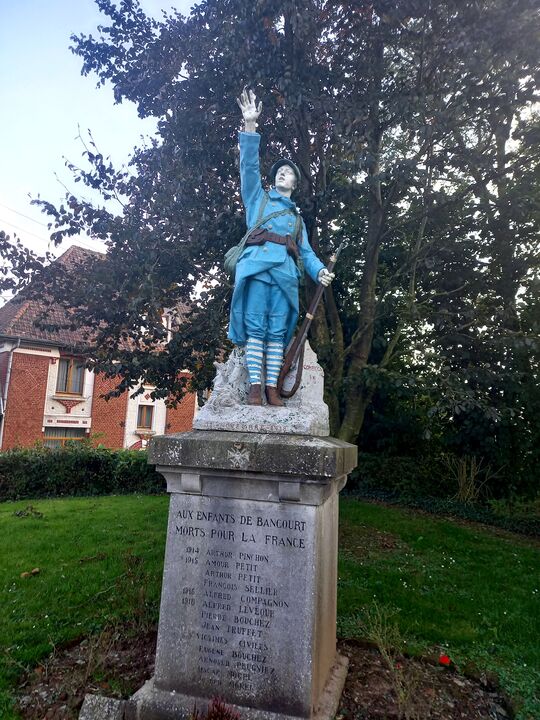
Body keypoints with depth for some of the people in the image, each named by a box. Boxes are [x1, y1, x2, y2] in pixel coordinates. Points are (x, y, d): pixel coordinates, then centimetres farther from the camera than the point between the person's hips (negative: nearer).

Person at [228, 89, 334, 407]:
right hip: (258, 264, -3)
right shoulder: (258, 198, 25)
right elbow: (249, 166, 10)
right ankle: (255, 387, -14)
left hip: (285, 271, 3)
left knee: (277, 330, -4)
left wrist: (320, 270, -1)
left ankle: (272, 388, -6)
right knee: (256, 327, -12)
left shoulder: (298, 217, 31)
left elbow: (306, 250, 19)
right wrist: (250, 125, -1)